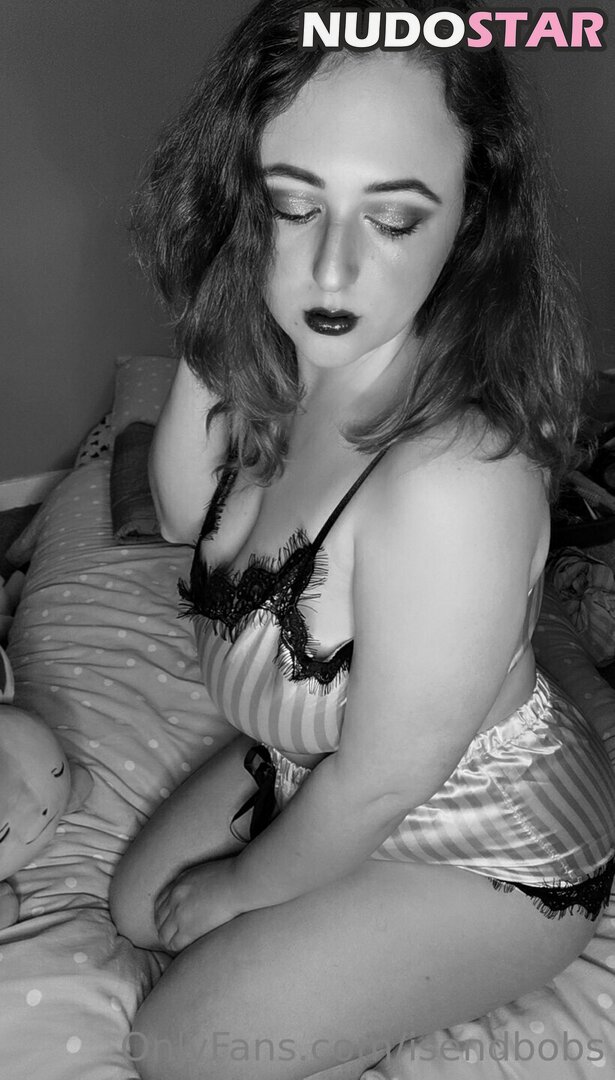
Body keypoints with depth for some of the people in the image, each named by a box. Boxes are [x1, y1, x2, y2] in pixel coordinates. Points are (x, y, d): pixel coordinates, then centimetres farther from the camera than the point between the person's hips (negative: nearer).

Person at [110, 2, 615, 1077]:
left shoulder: (453, 477, -41)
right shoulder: (293, 368, -16)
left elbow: (382, 783, -27)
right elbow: (186, 517, 1)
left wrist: (241, 888, -6)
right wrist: (204, 348, -17)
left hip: (481, 840, -7)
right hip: (311, 769, 7)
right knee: (139, 904, 17)